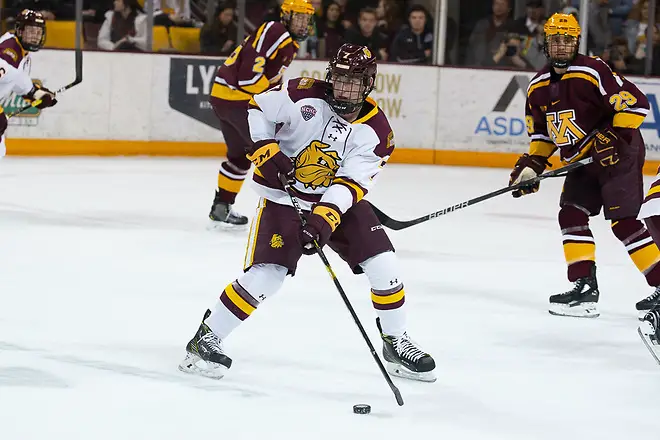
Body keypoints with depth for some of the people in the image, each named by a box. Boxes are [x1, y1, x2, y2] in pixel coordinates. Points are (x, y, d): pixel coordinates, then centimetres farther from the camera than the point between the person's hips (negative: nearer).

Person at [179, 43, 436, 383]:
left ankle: (396, 344, 14)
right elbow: (258, 108, -7)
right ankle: (205, 340, -5)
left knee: (383, 266, -7)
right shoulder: (306, 95, -15)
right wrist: (266, 151, -21)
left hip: (338, 202, 3)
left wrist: (325, 218, -33)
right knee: (265, 275, -18)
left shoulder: (375, 130, -11)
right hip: (283, 198, -3)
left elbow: (350, 183, -19)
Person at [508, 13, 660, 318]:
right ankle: (585, 288, 2)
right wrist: (531, 165, 6)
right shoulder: (538, 87, 6)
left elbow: (635, 104, -21)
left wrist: (614, 138, -25)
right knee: (571, 215, 0)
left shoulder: (593, 71, -19)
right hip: (583, 161, 8)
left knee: (622, 221, -15)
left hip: (619, 153, -8)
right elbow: (542, 133, 18)